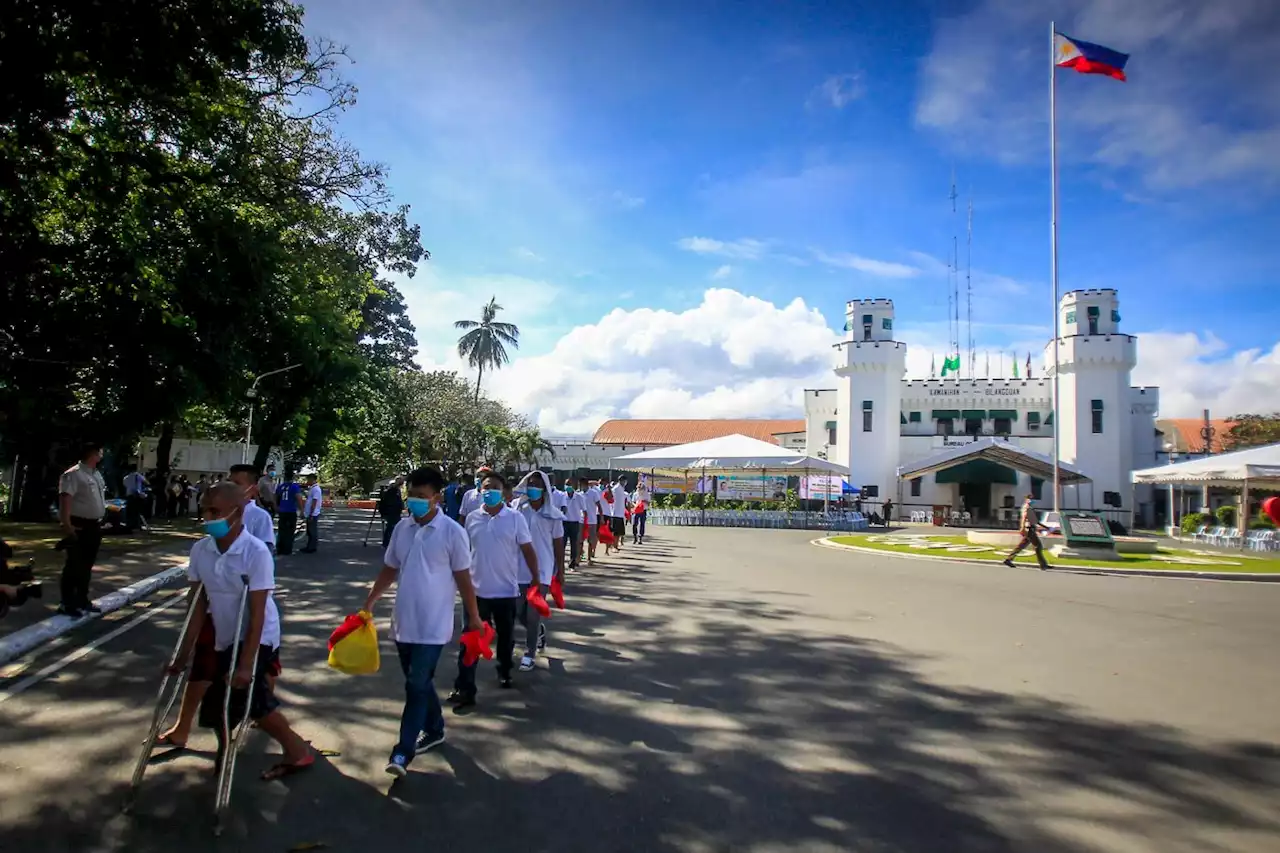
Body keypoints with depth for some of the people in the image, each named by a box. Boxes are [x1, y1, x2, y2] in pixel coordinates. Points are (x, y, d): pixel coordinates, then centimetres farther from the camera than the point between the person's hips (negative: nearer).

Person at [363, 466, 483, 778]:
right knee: (419, 682, 17)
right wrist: (369, 603, 13)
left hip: (433, 625, -6)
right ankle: (434, 729, 36)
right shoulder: (401, 528, 3)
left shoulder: (452, 532, -12)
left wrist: (473, 616, -2)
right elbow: (389, 569, 13)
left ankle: (403, 751, 5)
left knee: (416, 686, -5)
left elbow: (463, 578, -7)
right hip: (404, 621, 6)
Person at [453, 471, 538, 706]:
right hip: (477, 590, 1)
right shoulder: (471, 518, 0)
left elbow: (528, 551, -3)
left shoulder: (515, 518, -7)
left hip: (506, 590, -1)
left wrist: (536, 581, -5)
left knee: (506, 637, 16)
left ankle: (504, 672, 40)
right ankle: (464, 688, 3)